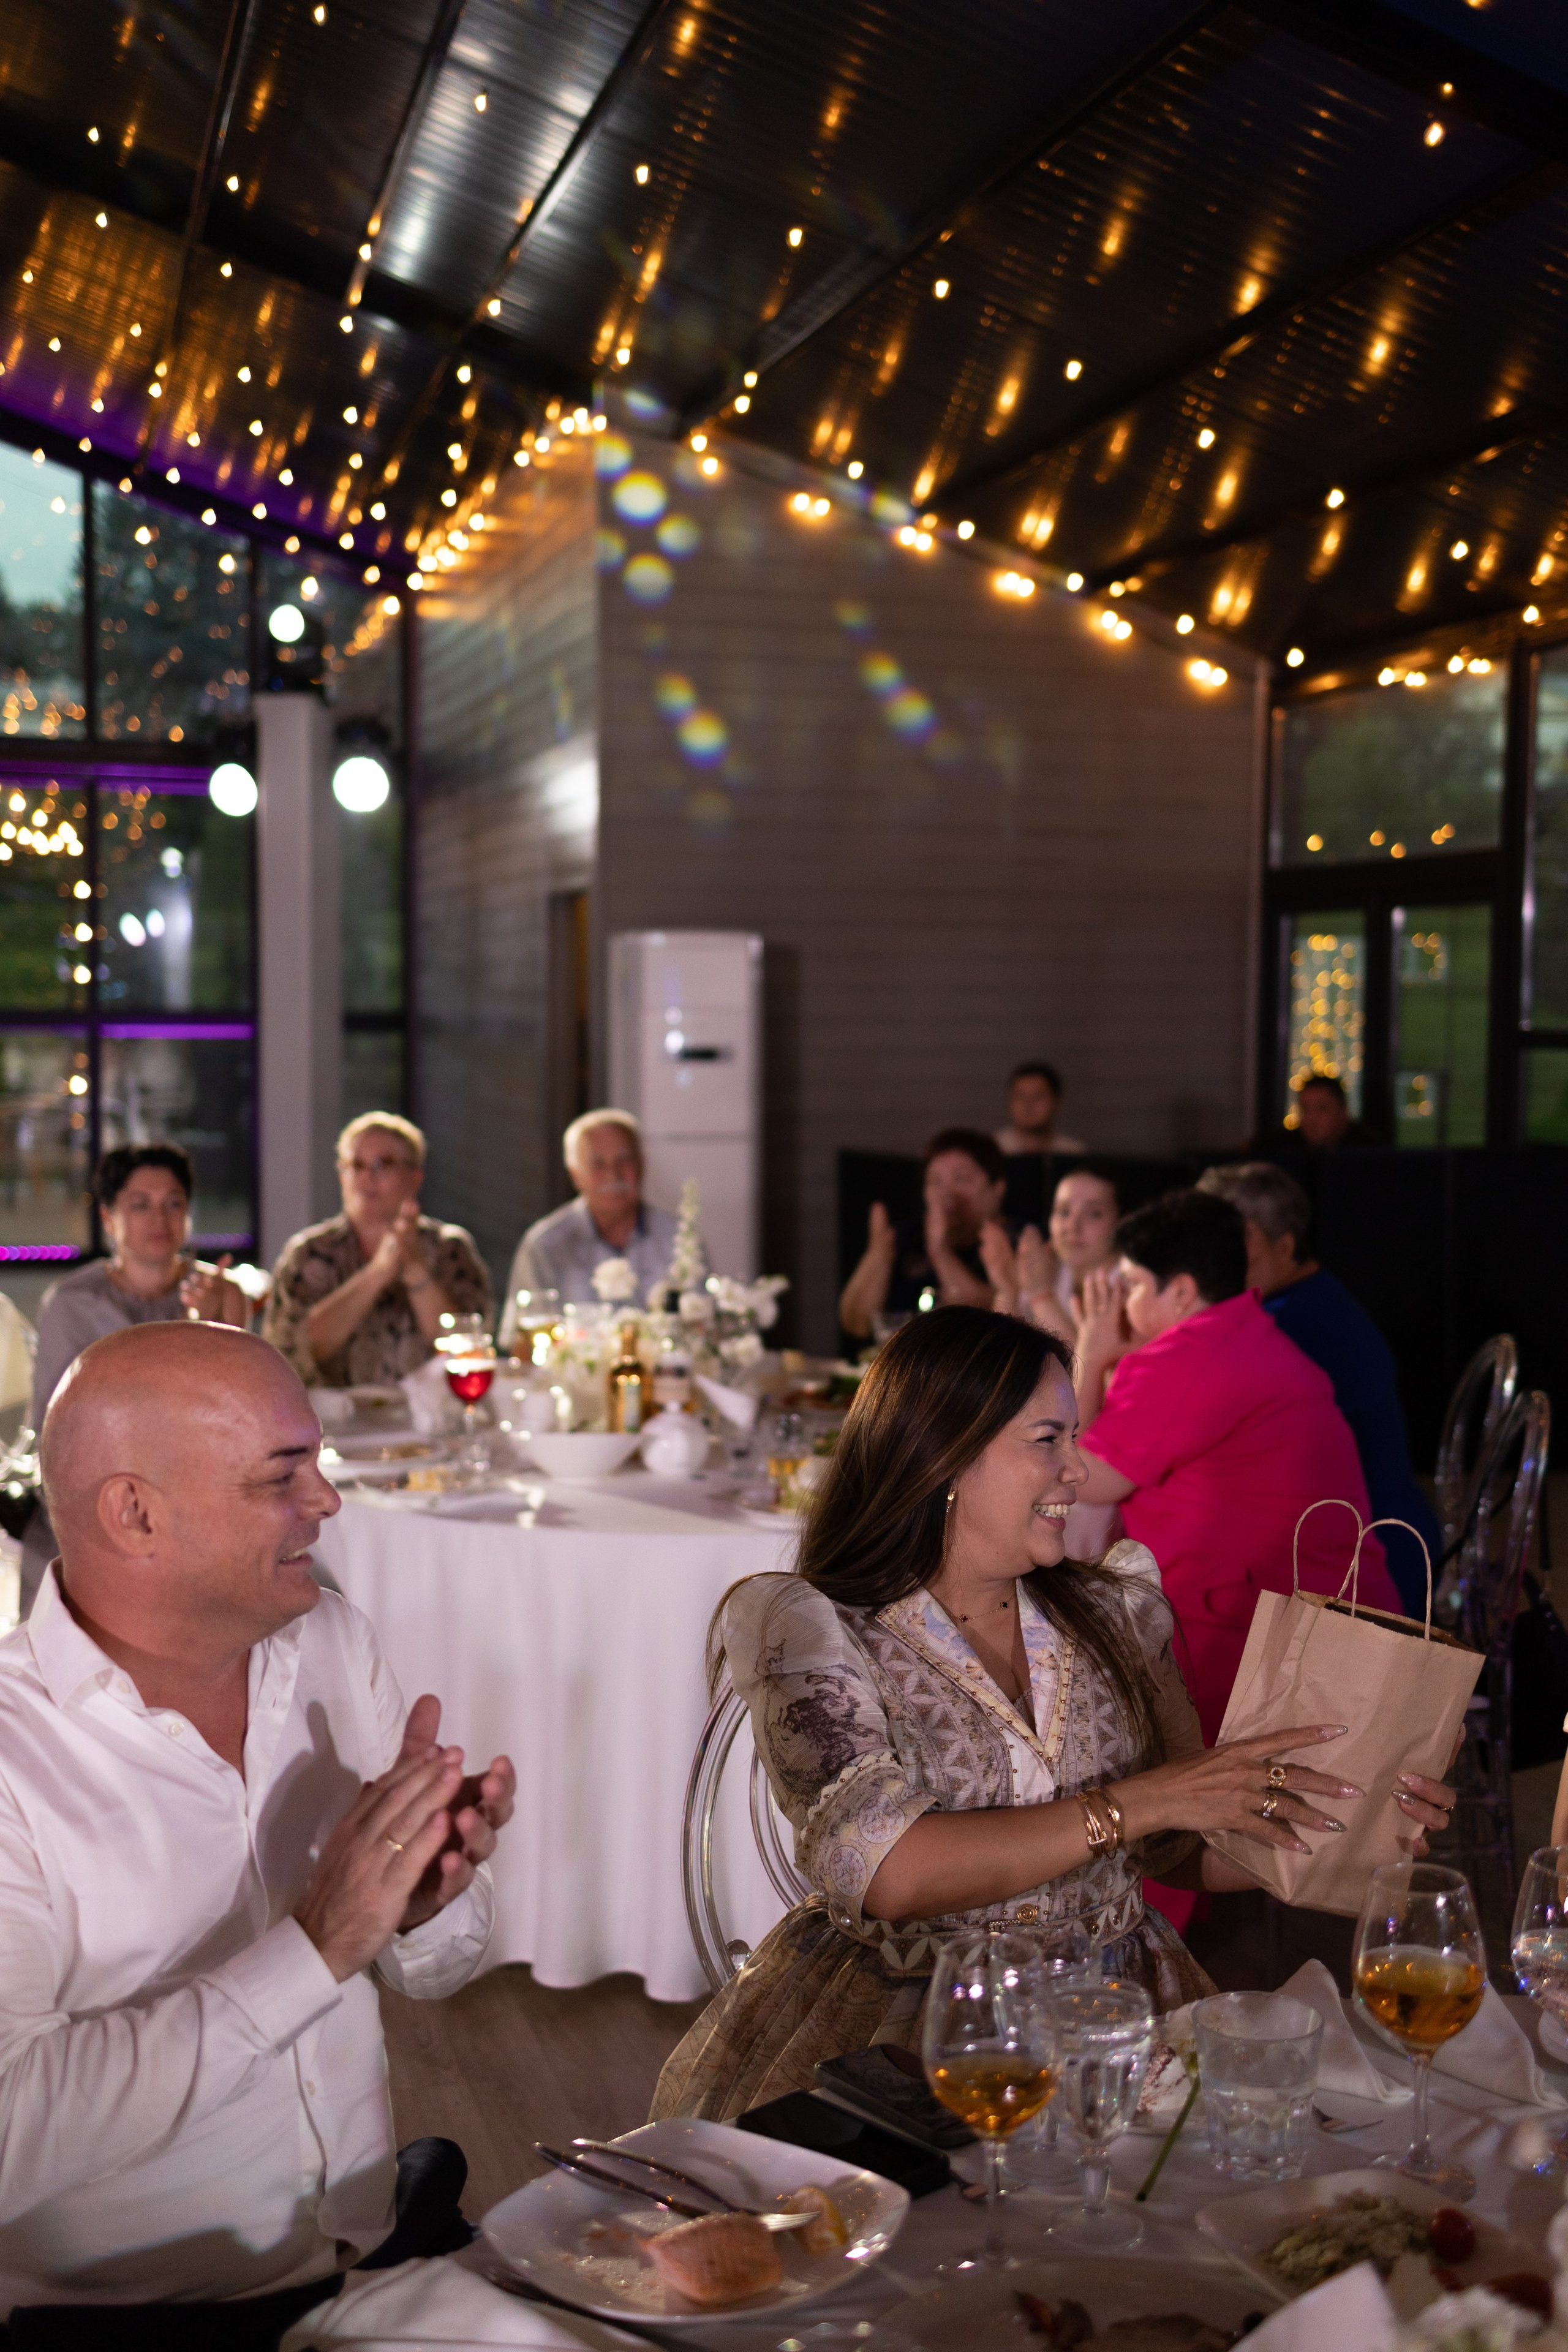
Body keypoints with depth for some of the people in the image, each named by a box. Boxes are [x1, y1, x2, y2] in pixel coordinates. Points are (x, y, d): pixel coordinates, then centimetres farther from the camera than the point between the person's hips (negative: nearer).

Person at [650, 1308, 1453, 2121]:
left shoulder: (1114, 1613, 9)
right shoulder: (817, 1634, -7)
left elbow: (1177, 1849, 14)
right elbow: (885, 1872, -21)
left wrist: (1341, 1816, -2)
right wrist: (1135, 1803, -22)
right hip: (893, 2020, -4)